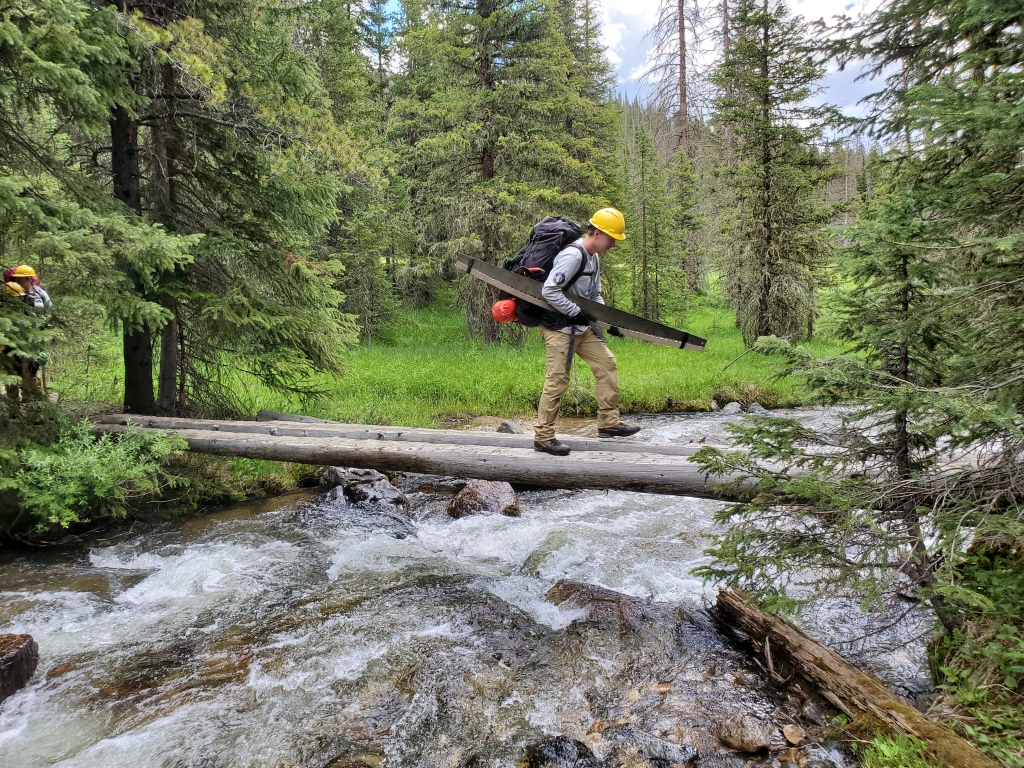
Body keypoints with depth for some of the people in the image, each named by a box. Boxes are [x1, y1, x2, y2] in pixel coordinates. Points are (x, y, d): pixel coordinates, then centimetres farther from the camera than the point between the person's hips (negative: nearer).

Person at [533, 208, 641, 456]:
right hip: (559, 328, -10)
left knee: (606, 363, 8)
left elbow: (595, 296, 17)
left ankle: (609, 422, 16)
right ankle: (542, 437, 6)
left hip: (582, 328, 10)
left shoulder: (594, 258, 11)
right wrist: (577, 312, -19)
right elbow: (548, 291, -25)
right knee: (557, 381, -6)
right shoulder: (573, 256, -20)